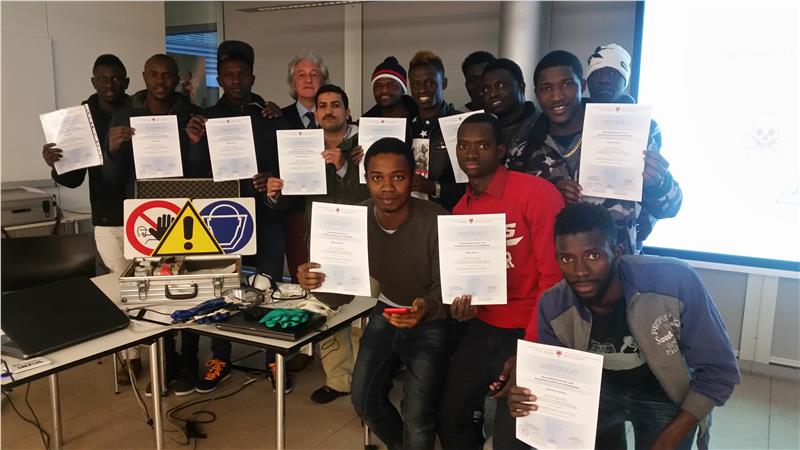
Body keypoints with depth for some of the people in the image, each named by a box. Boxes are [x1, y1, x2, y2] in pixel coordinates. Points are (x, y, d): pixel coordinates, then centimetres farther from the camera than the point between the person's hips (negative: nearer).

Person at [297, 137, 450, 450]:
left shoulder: (436, 221, -26)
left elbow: (445, 288, -22)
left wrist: (426, 309, -45)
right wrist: (317, 280, -33)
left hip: (430, 322, -4)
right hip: (385, 313, 5)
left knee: (416, 415, -13)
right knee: (364, 399, 9)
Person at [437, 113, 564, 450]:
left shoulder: (537, 193, -16)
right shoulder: (460, 209, 7)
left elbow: (553, 276, -18)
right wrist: (462, 303, -8)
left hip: (528, 332, -7)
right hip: (482, 328, 7)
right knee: (449, 418, 15)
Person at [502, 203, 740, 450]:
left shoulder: (675, 281, -31)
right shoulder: (552, 306, -21)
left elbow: (718, 371, -20)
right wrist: (528, 395, -29)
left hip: (665, 394, -1)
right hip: (600, 386, 2)